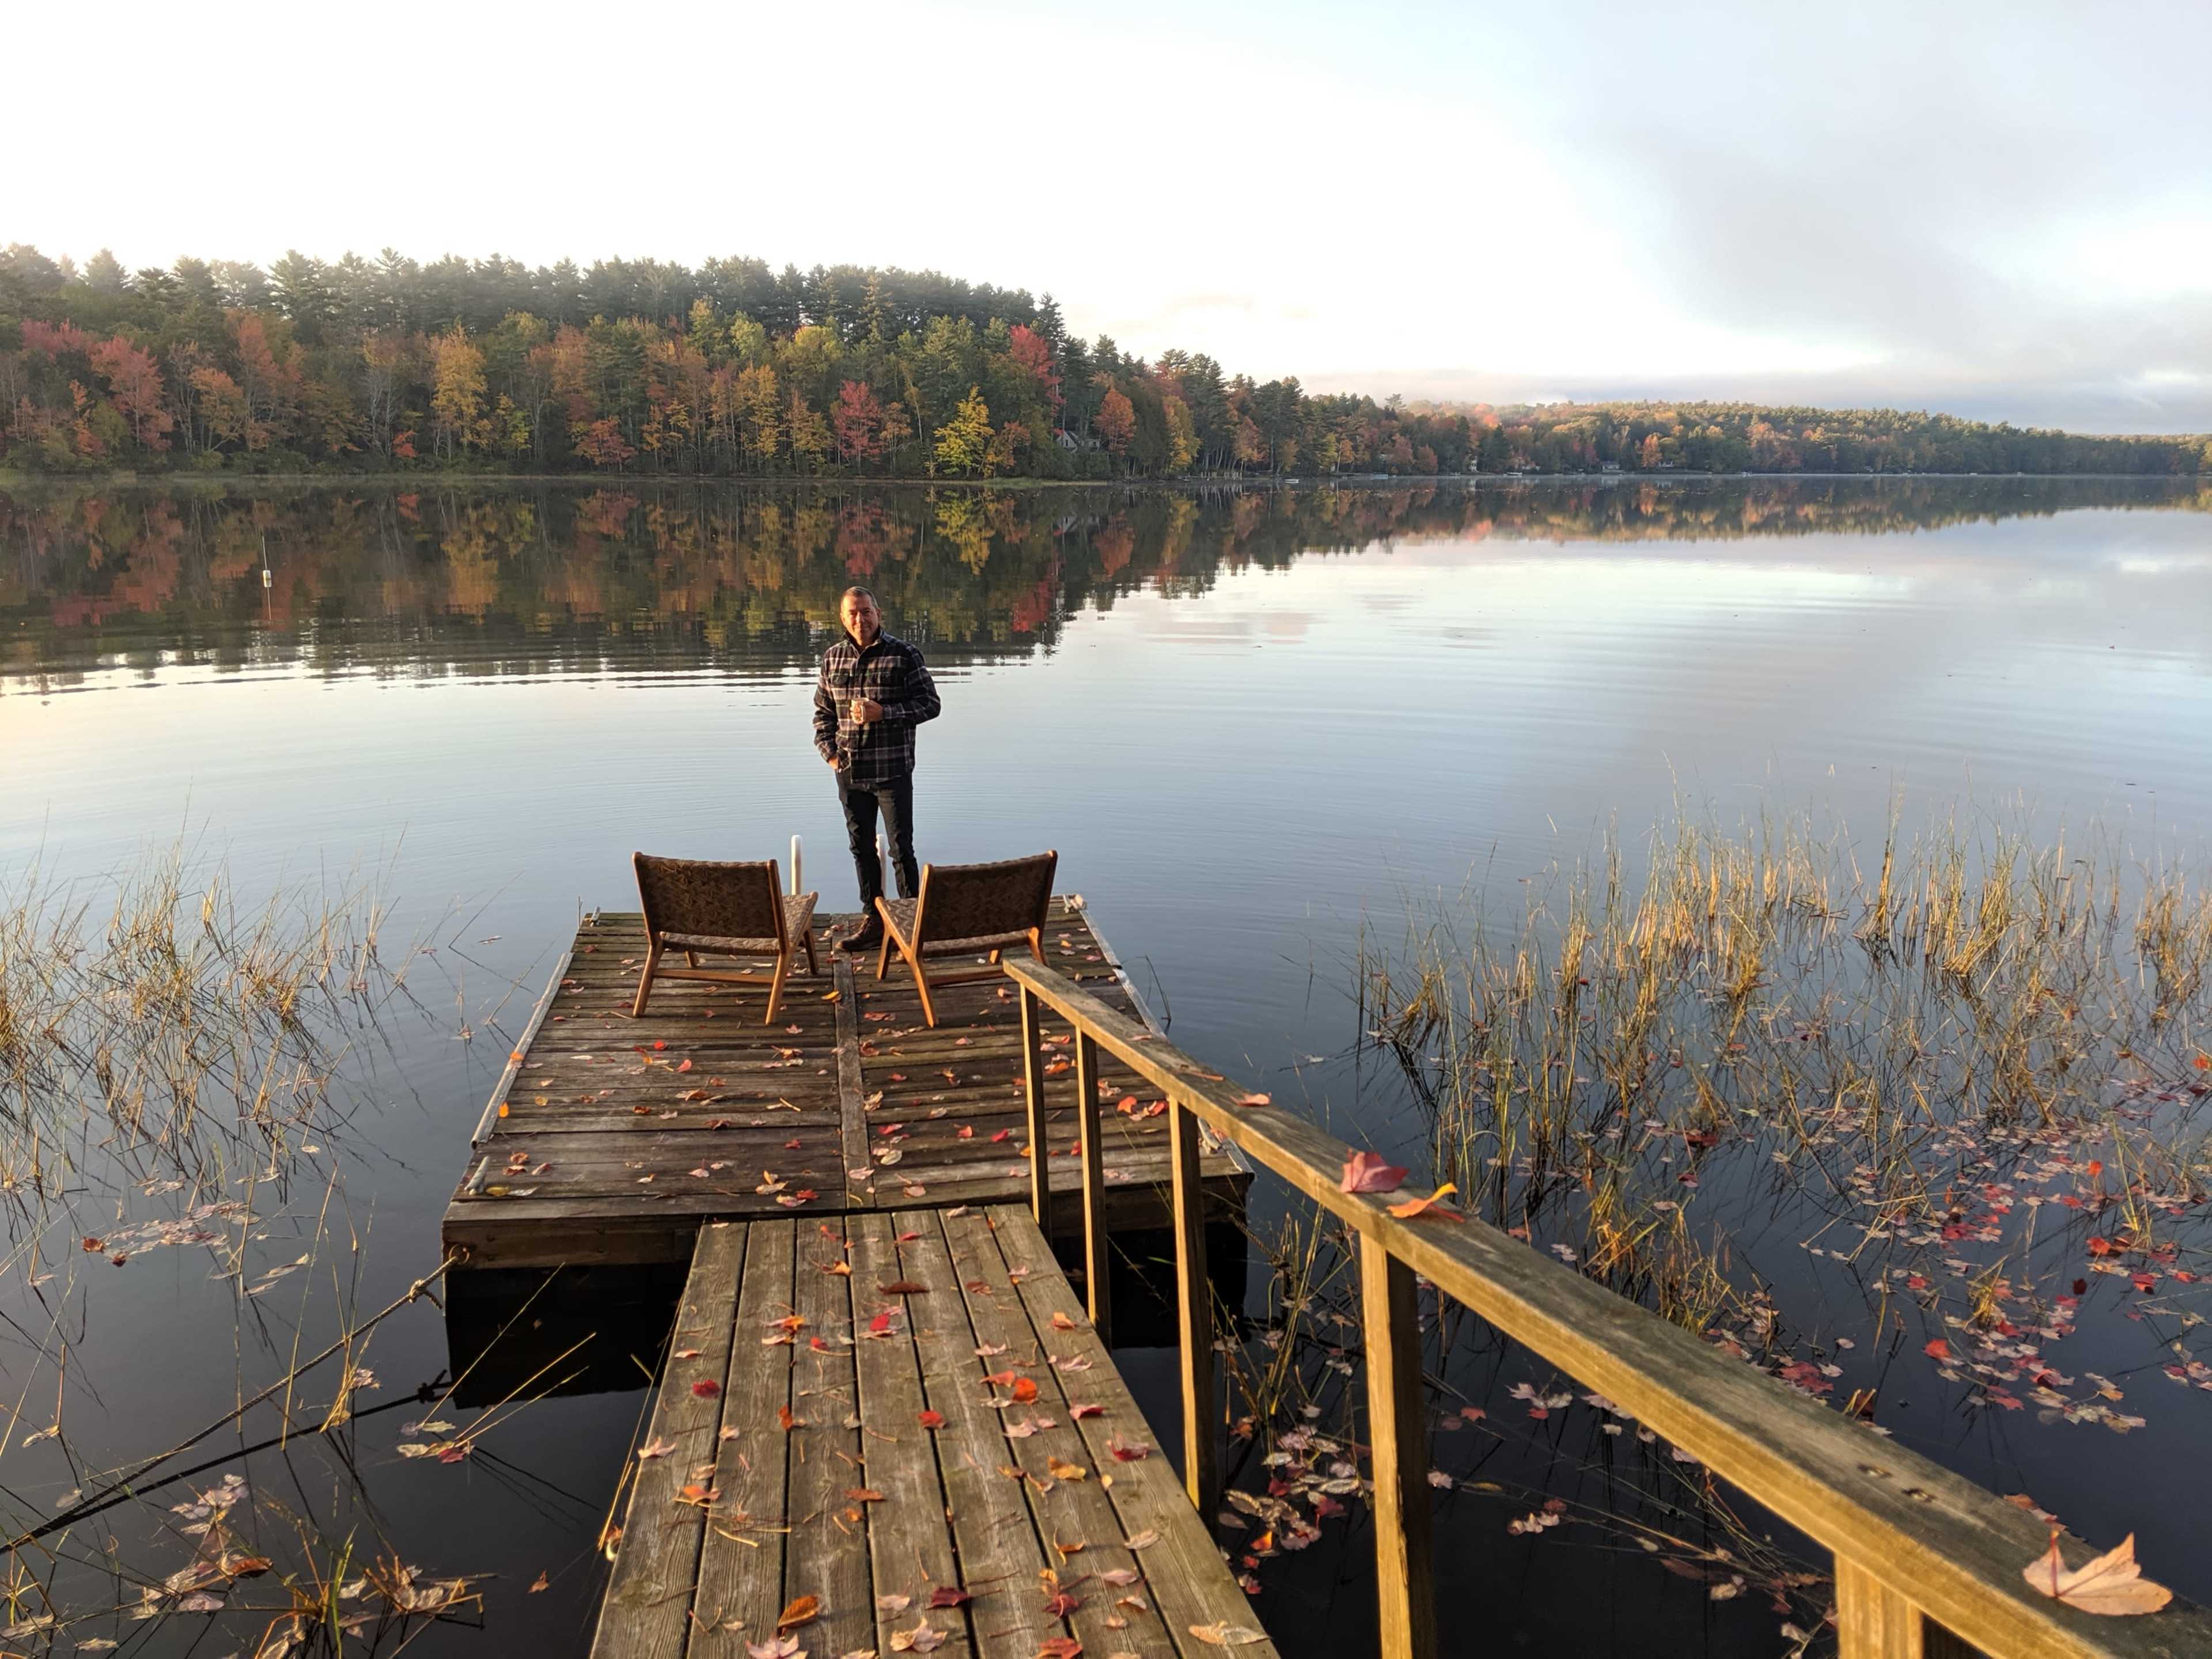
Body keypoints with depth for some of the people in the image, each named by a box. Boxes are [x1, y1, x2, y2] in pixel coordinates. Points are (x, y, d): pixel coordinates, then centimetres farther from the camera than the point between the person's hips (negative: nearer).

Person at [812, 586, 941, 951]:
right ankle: (873, 921, 21)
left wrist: (883, 713, -18)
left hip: (892, 771, -5)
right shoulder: (833, 658, 8)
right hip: (850, 772, 5)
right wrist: (829, 752, 5)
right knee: (862, 849, 11)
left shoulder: (904, 655, -5)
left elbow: (931, 704, -7)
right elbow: (823, 710, 18)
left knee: (902, 850, -2)